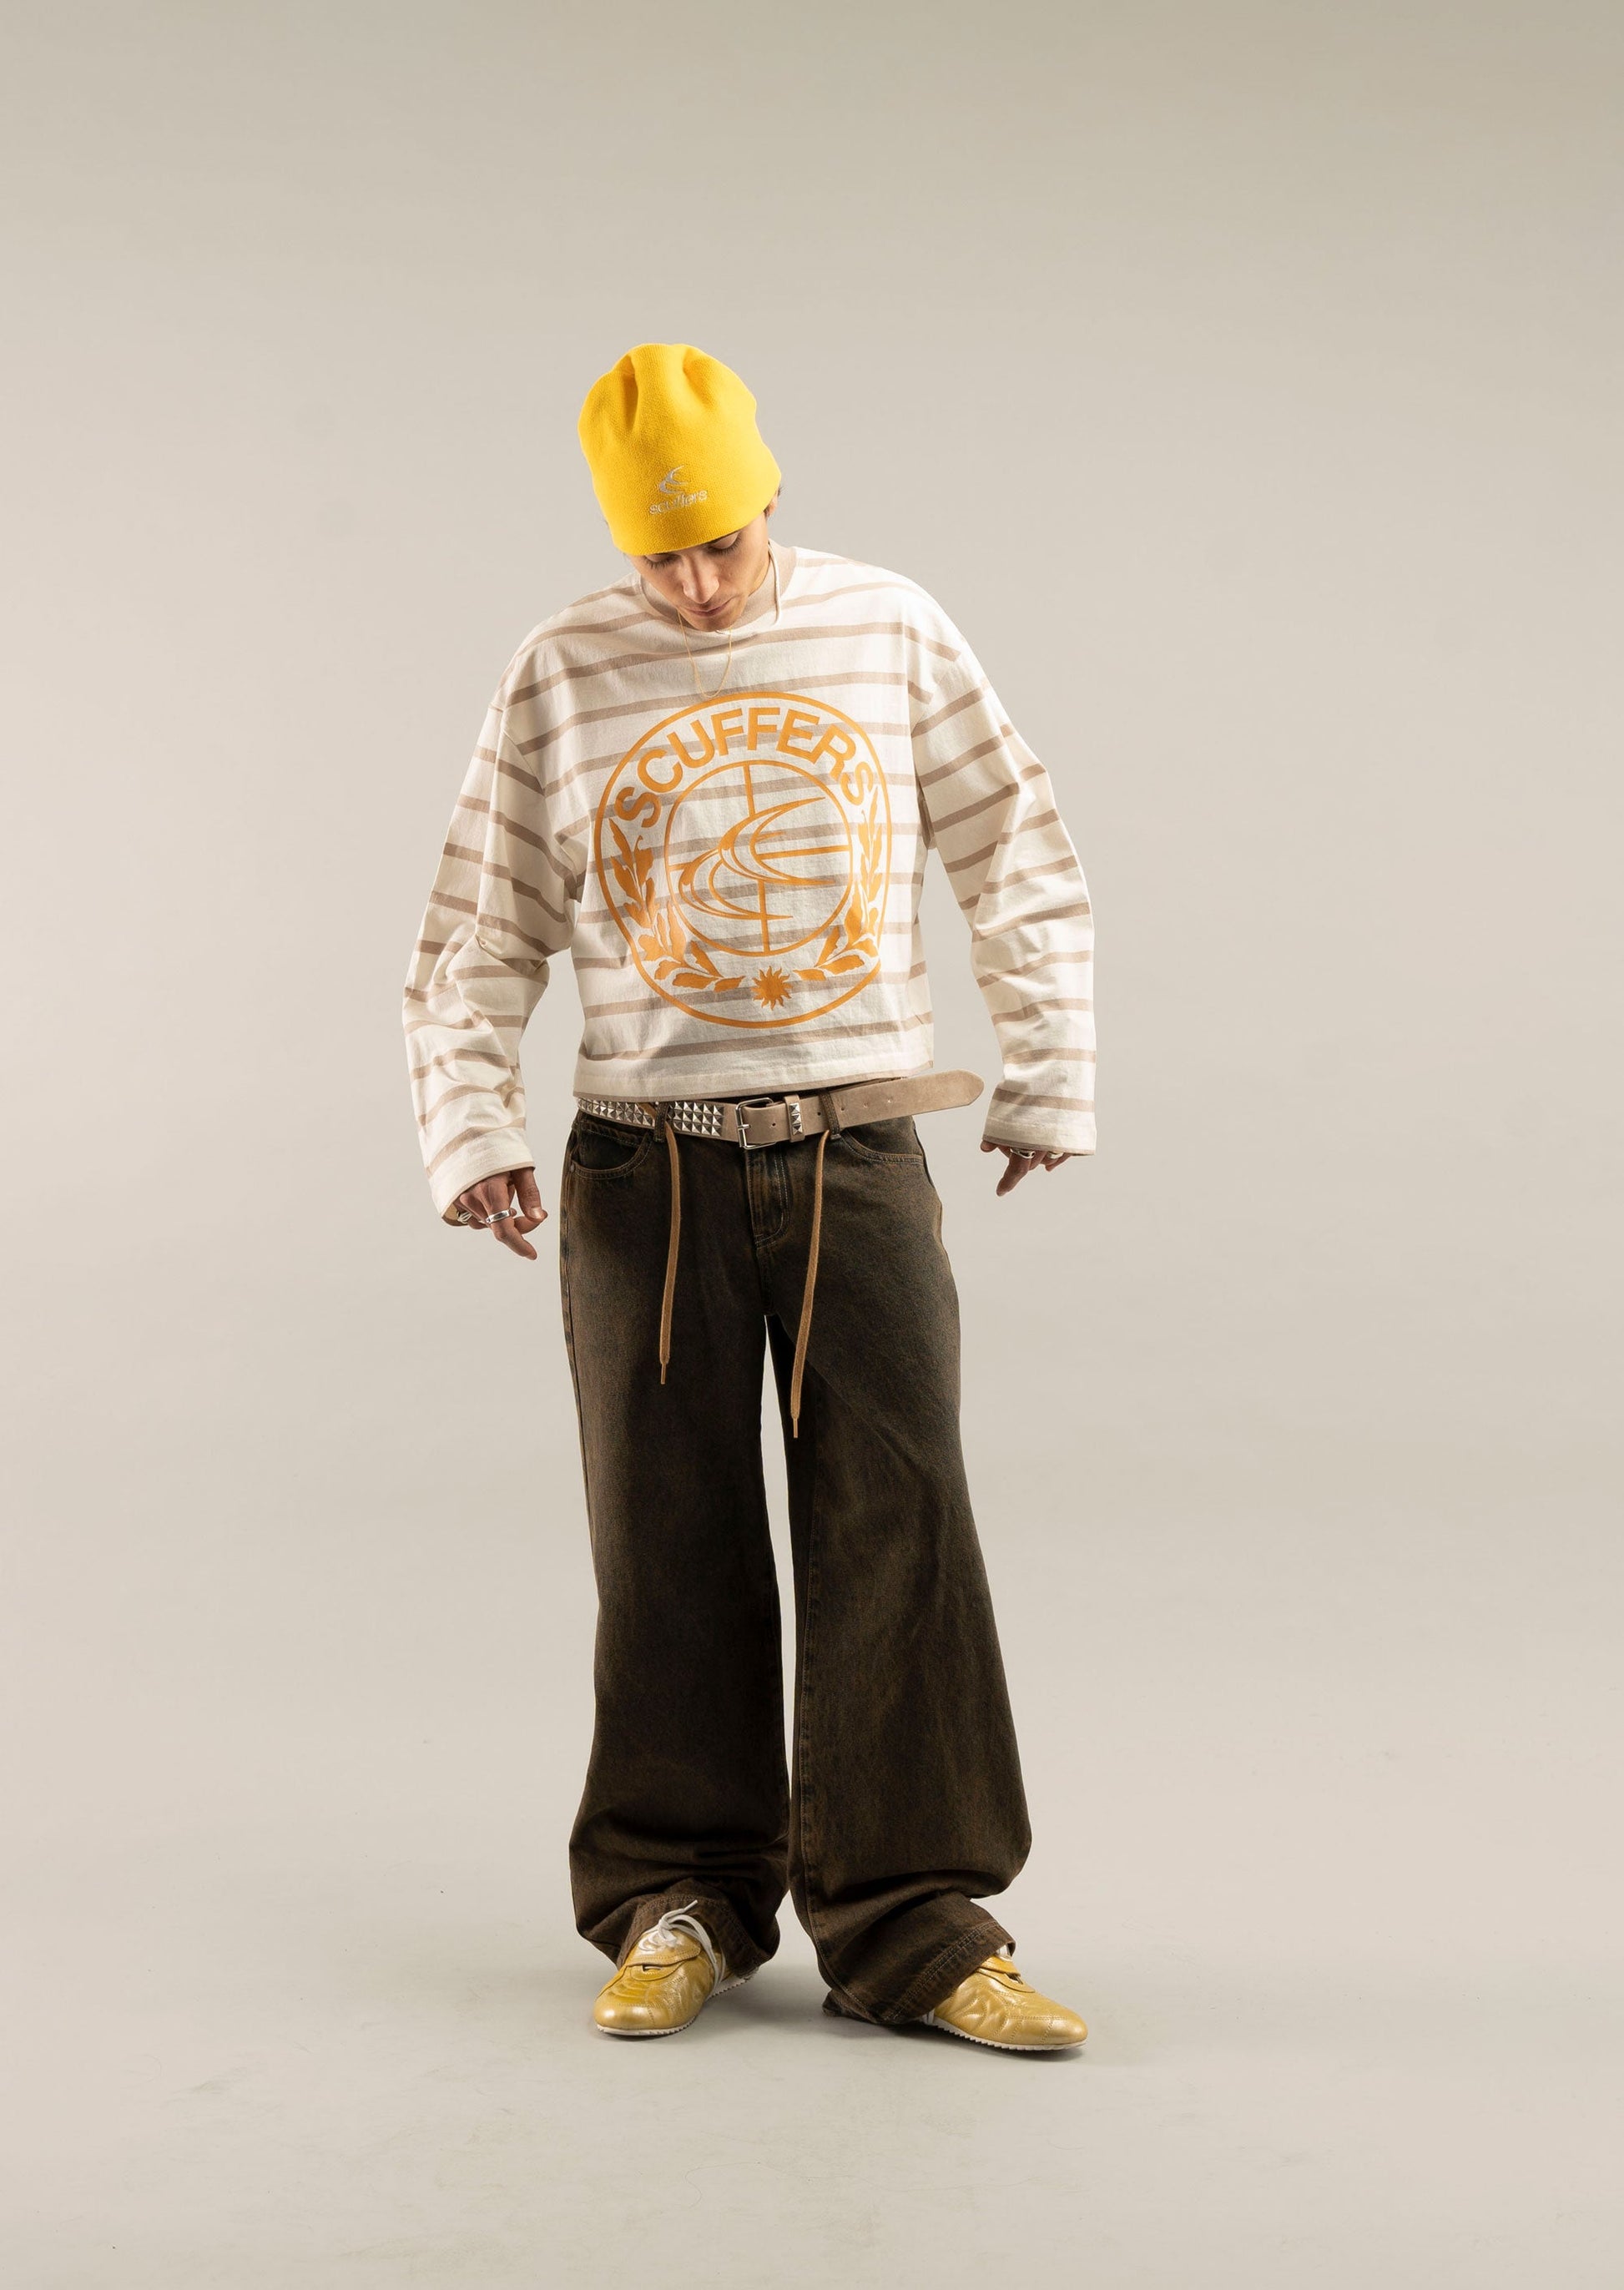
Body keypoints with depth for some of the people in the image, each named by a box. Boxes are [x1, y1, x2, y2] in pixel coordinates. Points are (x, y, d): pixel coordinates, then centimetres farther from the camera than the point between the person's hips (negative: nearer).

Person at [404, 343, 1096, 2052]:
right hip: (646, 1166, 0)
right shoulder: (563, 676, 4)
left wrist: (1049, 1078, 11)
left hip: (857, 1156, 0)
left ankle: (910, 1923, 3)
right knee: (671, 1549, 4)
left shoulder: (889, 633, 4)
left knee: (898, 1531, -5)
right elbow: (477, 934, 8)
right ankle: (677, 1898, 18)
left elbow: (1020, 860, 11)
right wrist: (469, 1127, -3)